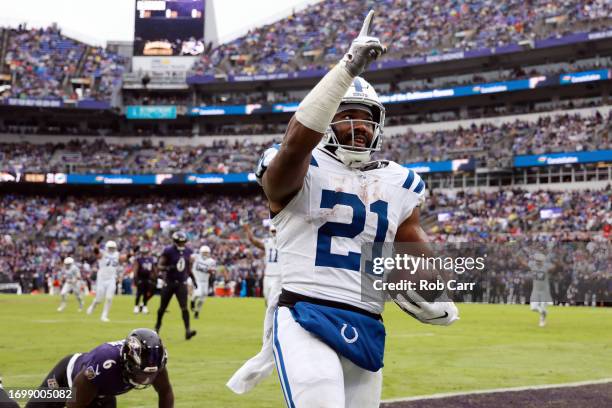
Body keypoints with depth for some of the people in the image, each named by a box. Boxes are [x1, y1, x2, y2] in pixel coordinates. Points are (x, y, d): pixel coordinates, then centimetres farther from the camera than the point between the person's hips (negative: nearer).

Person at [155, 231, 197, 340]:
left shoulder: (187, 251, 3)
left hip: (181, 283, 2)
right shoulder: (169, 251, -12)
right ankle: (158, 325, 36)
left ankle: (188, 331, -17)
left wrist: (193, 279, 18)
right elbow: (159, 266, -12)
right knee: (163, 307, 11)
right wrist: (168, 268, -32)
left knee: (184, 307, -11)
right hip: (169, 282, -2)